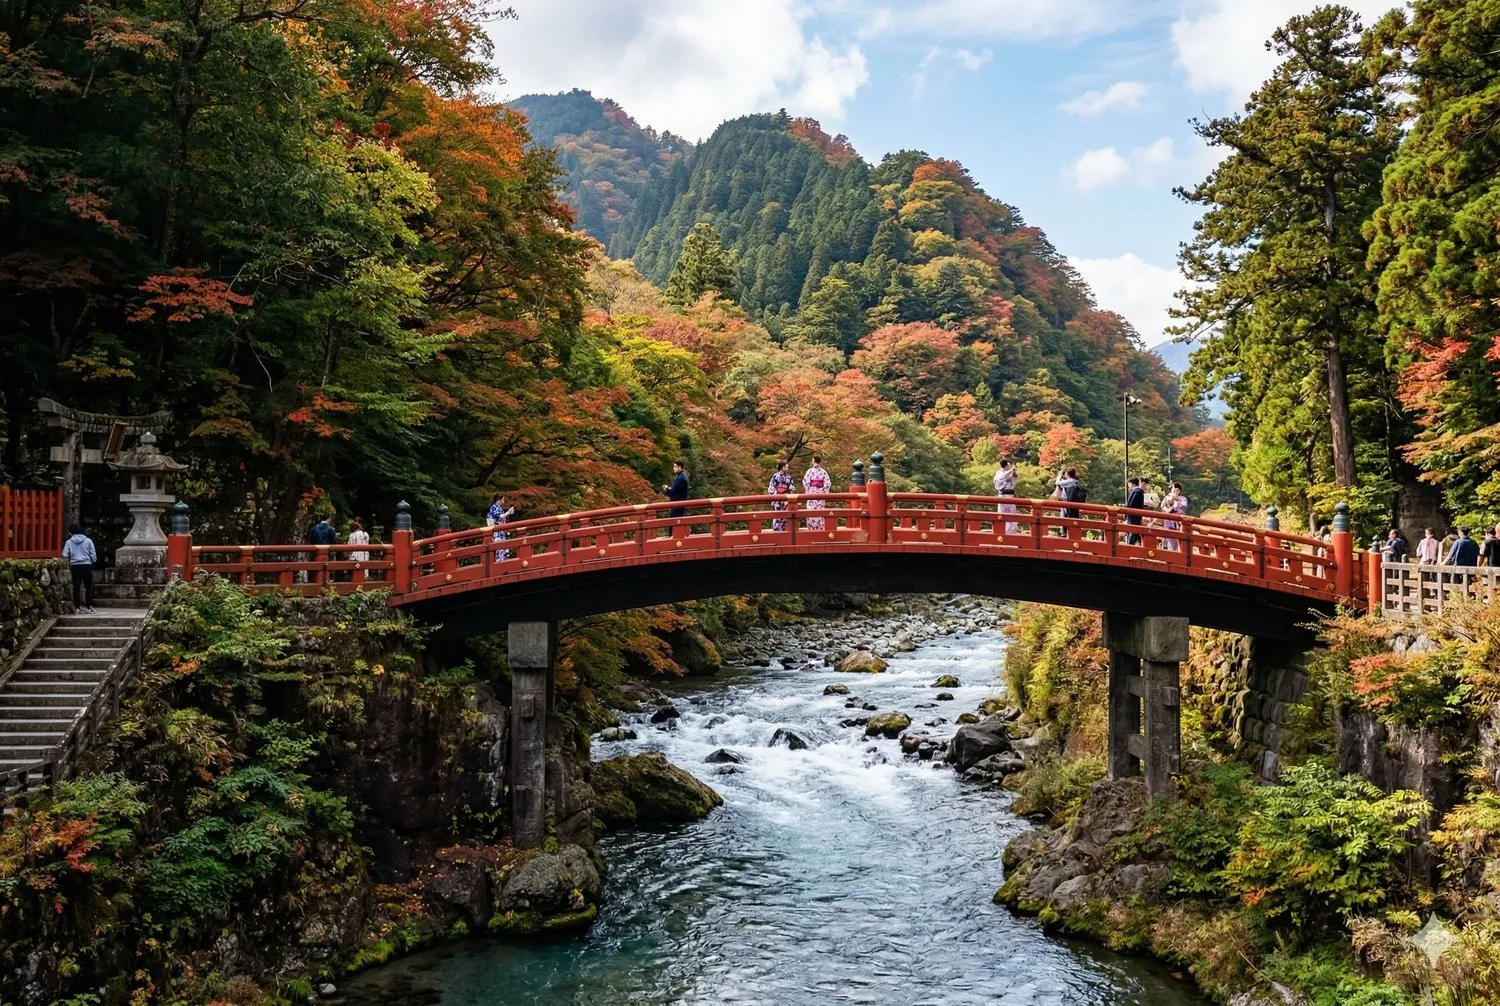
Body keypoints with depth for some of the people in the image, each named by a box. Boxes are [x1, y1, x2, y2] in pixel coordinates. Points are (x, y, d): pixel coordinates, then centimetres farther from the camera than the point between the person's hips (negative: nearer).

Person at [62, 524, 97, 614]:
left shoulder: (69, 542, 1)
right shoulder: (88, 541, 1)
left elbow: (65, 555, -7)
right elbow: (93, 556, -1)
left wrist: (68, 564, 9)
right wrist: (93, 561, 19)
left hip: (75, 566, 1)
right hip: (87, 565, -1)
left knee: (76, 587, 7)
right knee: (88, 587, 4)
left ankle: (77, 608, 7)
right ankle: (89, 607, 0)